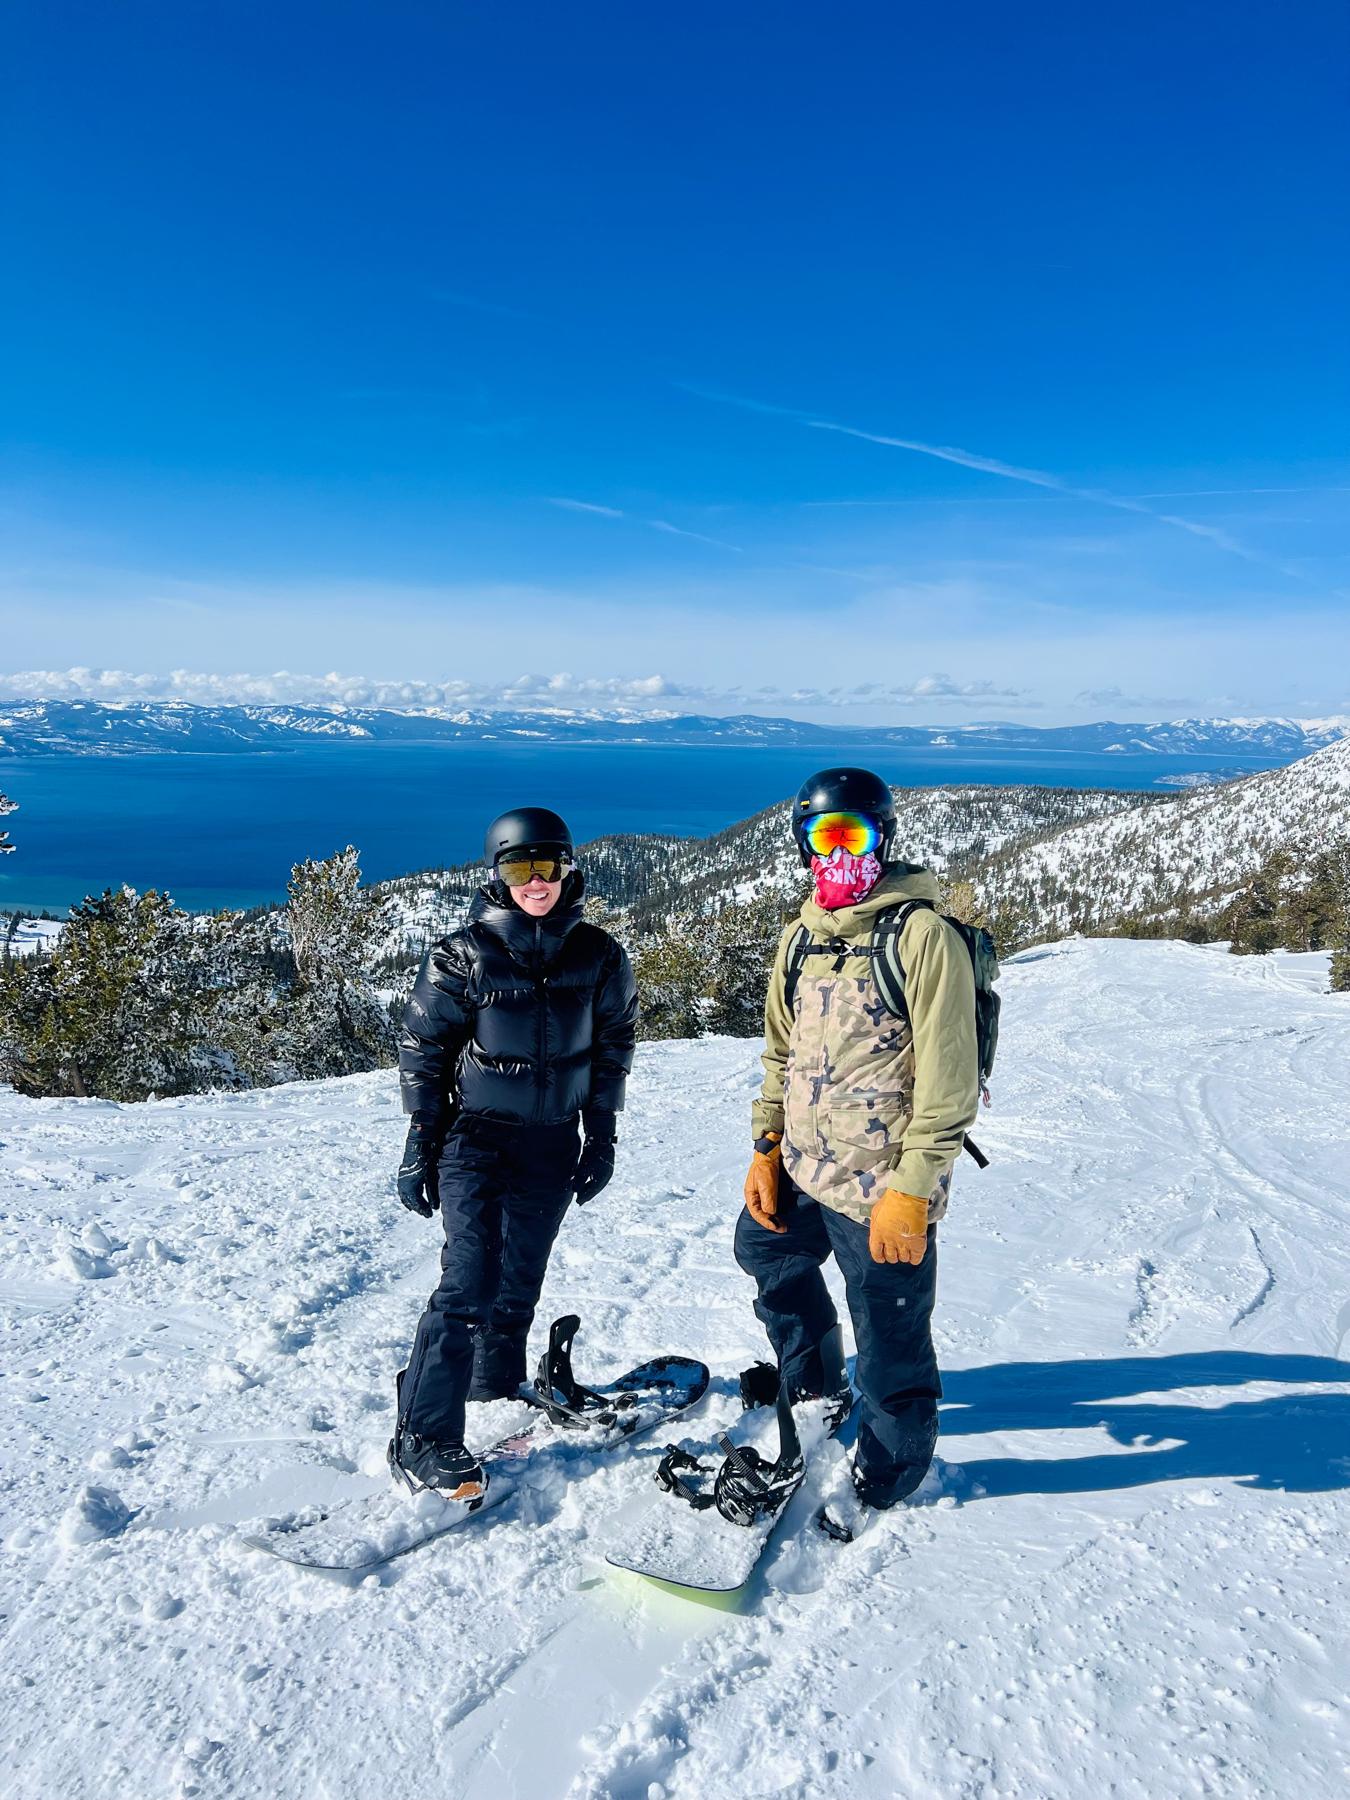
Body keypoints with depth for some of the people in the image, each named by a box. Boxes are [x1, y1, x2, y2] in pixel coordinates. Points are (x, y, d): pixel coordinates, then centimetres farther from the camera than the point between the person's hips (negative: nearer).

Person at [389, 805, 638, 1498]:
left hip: (552, 1144, 4)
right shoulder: (463, 955, -10)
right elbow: (423, 1050, -4)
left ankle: (497, 1386, 35)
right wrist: (420, 1145, -4)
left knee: (522, 1276, 13)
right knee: (471, 1280, -10)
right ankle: (422, 1439, 0)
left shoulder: (599, 956, 0)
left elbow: (612, 1048, 9)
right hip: (474, 1136, -3)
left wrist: (602, 1138, 8)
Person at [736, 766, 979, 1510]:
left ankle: (882, 1484, 34)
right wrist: (766, 1147, 11)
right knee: (763, 1248, 28)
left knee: (890, 1353, 5)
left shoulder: (922, 934, -16)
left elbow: (948, 1079, -19)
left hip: (881, 1191, -8)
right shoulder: (801, 938, 7)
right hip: (801, 1171, 8)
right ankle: (811, 1391, 52)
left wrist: (912, 1190, -21)